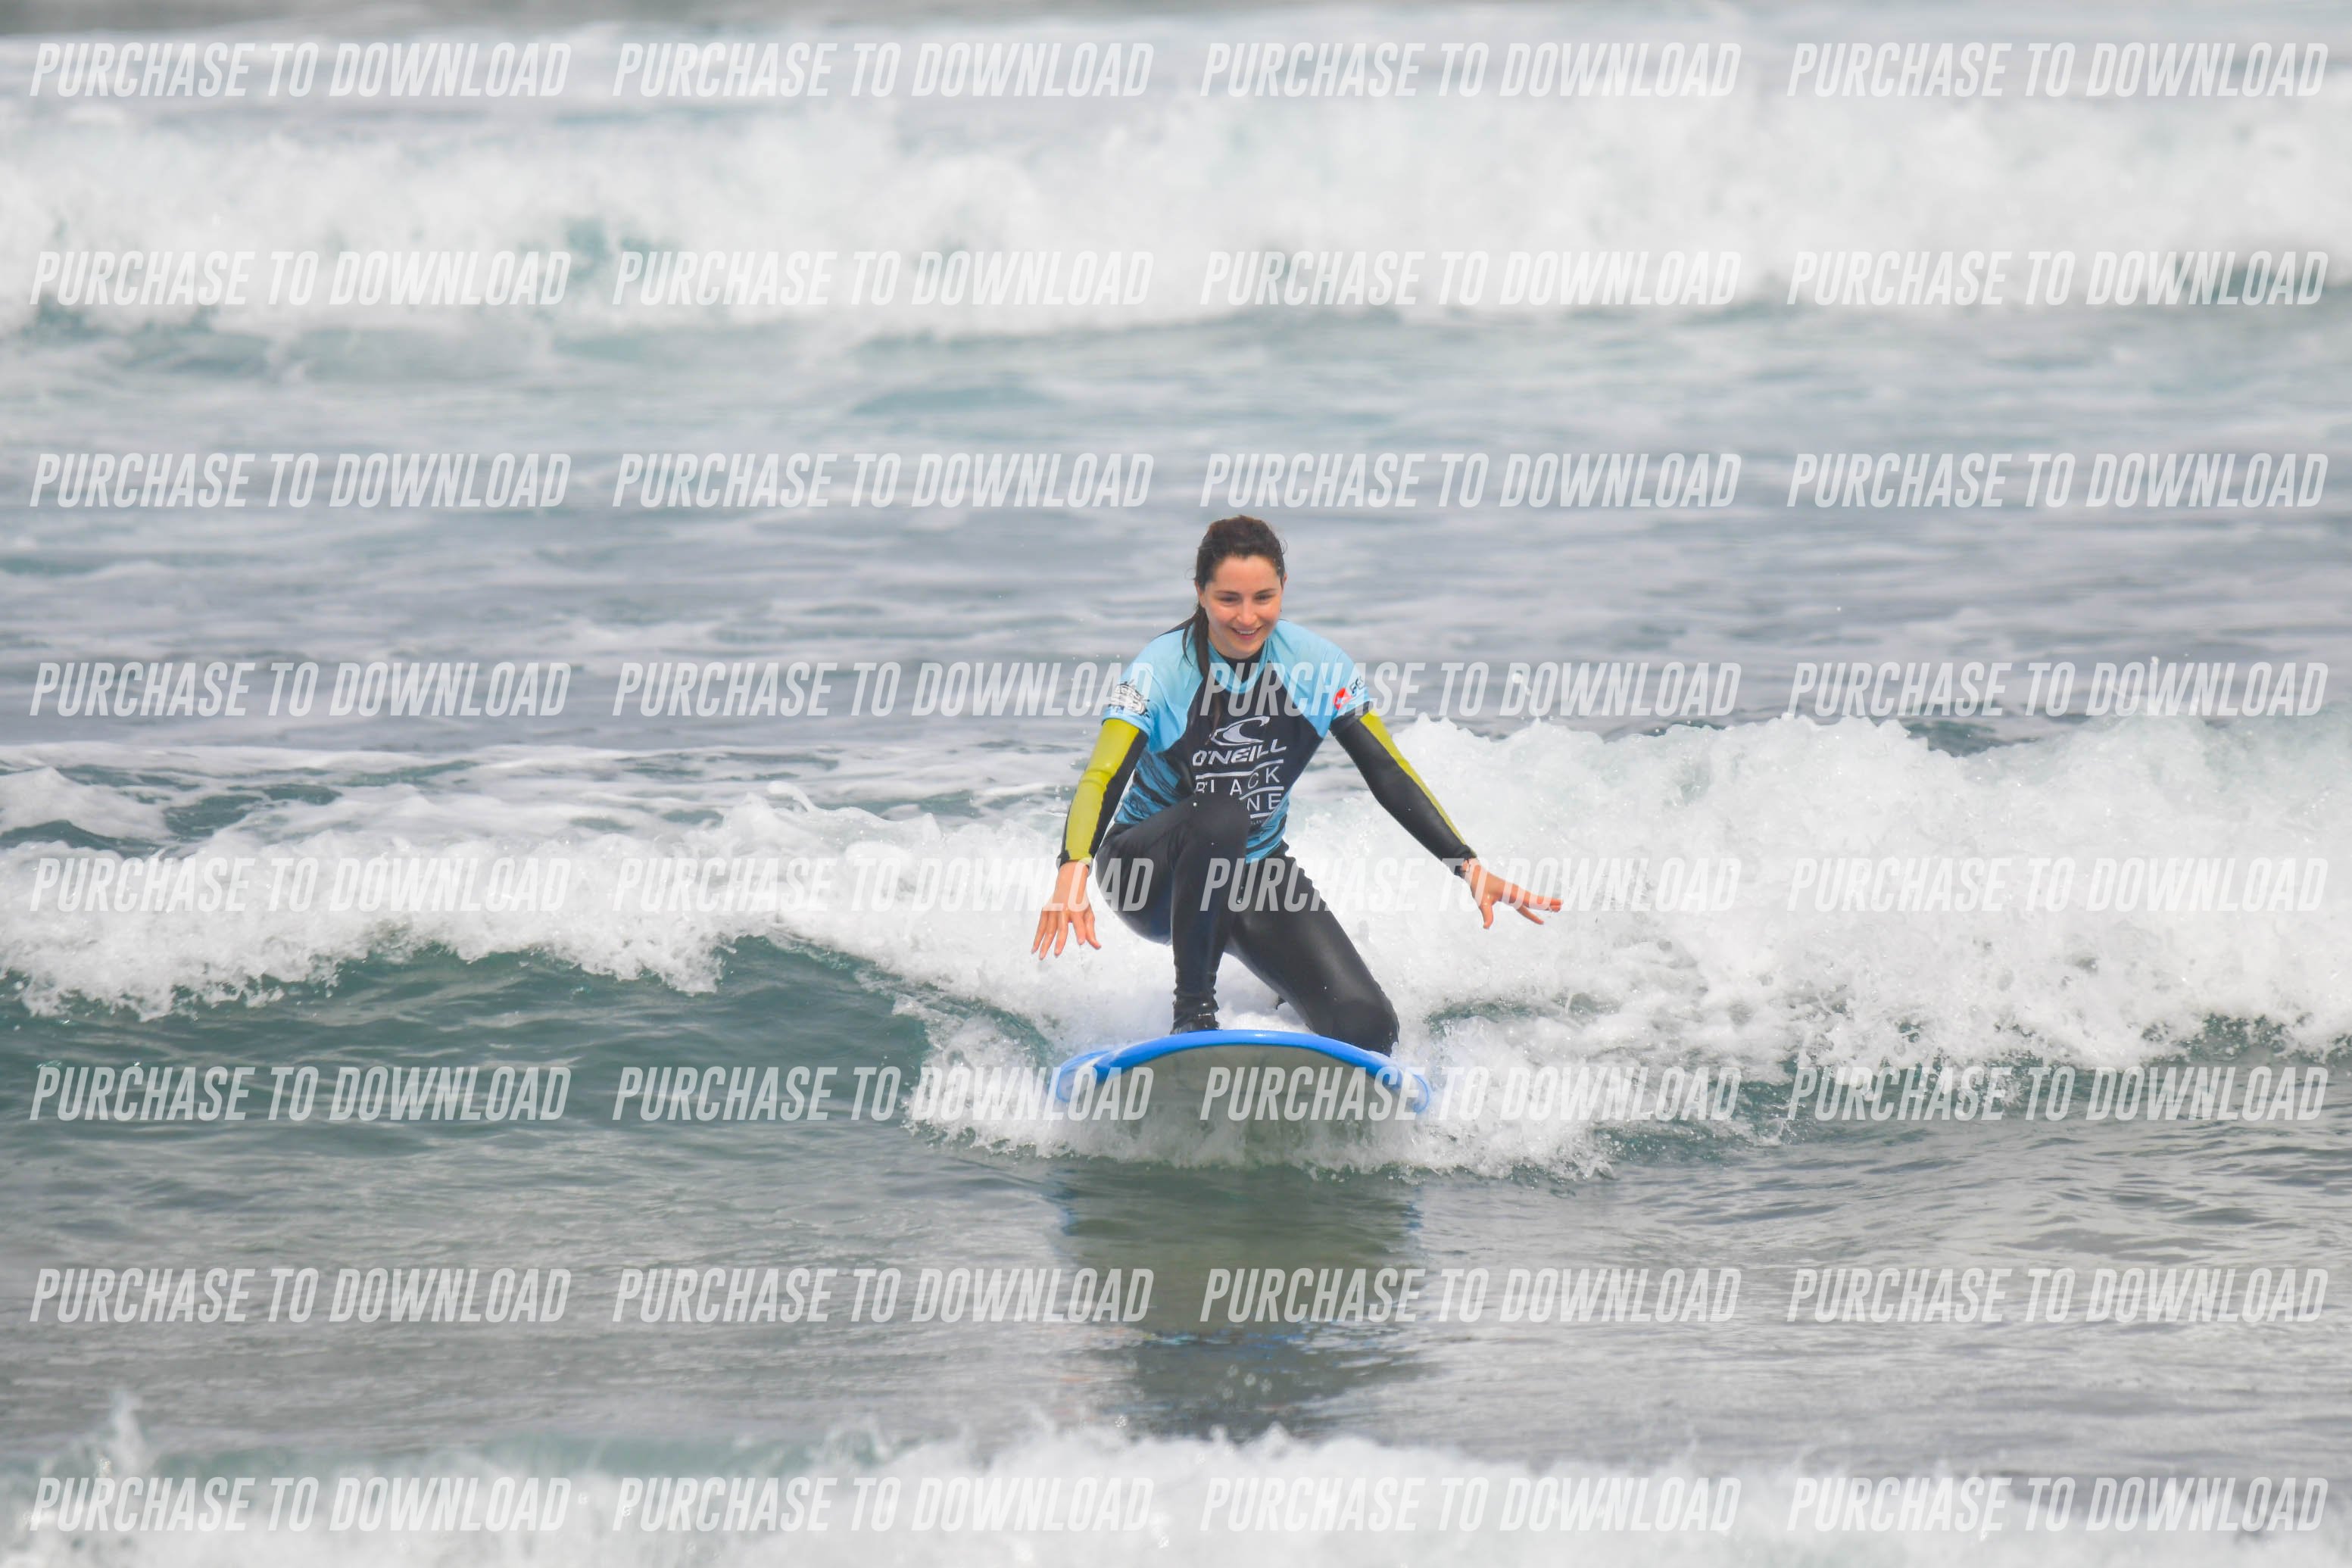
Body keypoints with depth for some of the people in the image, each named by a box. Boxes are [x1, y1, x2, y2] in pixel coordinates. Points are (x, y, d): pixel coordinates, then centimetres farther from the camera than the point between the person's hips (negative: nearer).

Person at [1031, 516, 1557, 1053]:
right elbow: (1102, 779, -32)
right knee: (1220, 817, -40)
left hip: (1254, 872, 4)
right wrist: (1072, 872, -51)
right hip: (1152, 873, -4)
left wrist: (1467, 866, -17)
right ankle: (1194, 1011, -24)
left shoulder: (1318, 666, -9)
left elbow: (1388, 774, -6)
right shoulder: (1161, 671, -19)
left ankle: (1289, 995, 23)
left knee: (1367, 1029, -15)